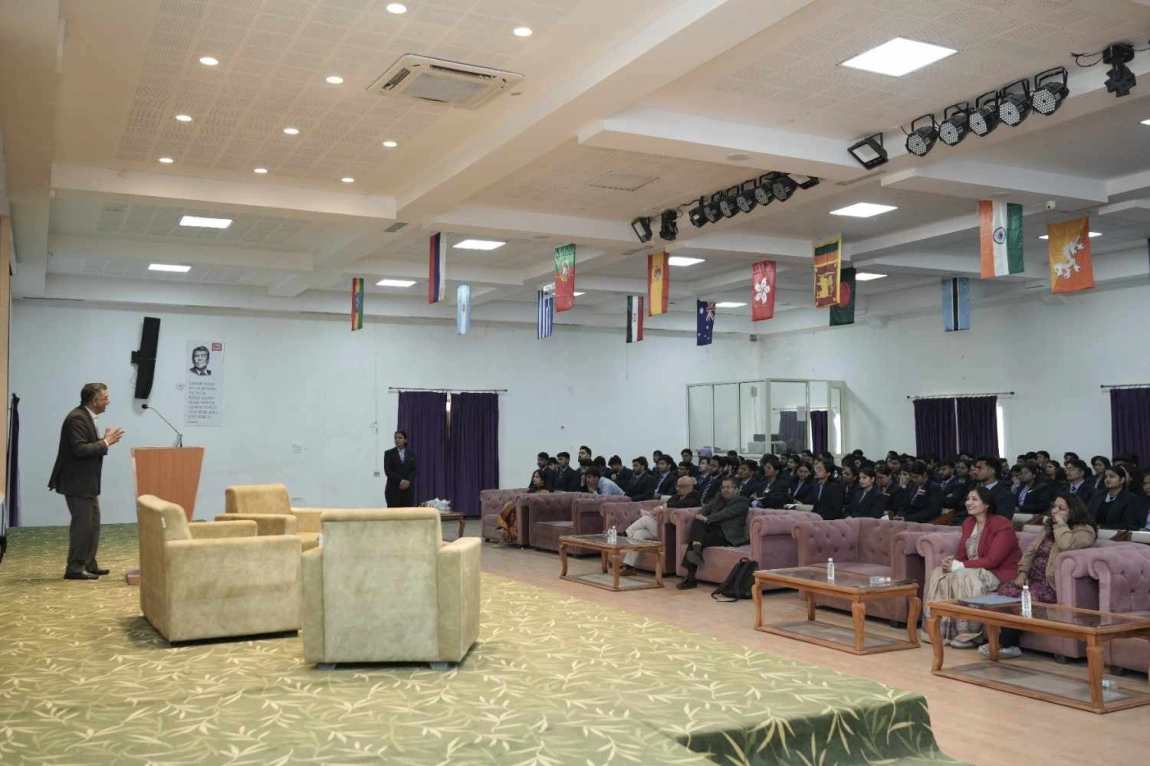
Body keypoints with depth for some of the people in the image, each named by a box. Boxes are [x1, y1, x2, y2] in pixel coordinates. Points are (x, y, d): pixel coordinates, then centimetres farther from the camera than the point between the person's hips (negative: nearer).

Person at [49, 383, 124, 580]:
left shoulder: (87, 417, 12)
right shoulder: (77, 418, -19)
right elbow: (80, 450, -27)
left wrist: (105, 441, 3)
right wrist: (105, 442, -20)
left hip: (86, 482, 10)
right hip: (77, 482, -10)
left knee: (92, 522, 14)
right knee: (82, 523, -6)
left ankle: (89, 564, 21)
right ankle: (74, 568, 1)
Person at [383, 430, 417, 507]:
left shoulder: (411, 454, 9)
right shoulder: (389, 453, 1)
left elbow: (414, 470, 4)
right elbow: (388, 471, -7)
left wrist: (408, 481, -14)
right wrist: (401, 481, -16)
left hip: (408, 489, 2)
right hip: (393, 489, -2)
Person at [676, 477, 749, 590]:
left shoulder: (742, 502, 2)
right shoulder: (719, 498, 24)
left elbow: (726, 513, -13)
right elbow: (706, 508, 11)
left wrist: (707, 519, -25)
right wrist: (701, 515, -14)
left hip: (728, 536, -6)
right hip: (713, 529, 6)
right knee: (697, 521, -26)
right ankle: (696, 551, -41)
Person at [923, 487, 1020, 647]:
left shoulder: (1002, 525, -15)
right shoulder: (968, 523, 9)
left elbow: (993, 560, -21)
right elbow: (962, 554, 11)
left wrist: (959, 566, -23)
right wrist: (952, 560, -14)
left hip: (999, 573, -8)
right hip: (973, 570, 8)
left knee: (962, 578, -31)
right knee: (938, 574, -13)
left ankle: (968, 635, -20)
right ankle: (939, 631, -12)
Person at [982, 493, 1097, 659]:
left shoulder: (1084, 531, -2)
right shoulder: (1050, 528, 23)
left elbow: (1066, 545, -25)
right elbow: (1031, 550, 18)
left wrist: (1060, 523, -10)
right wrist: (1023, 572, 2)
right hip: (1035, 580, 7)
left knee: (1024, 597, -31)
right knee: (1006, 590, -21)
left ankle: (1004, 644, -19)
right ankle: (1009, 645, -24)